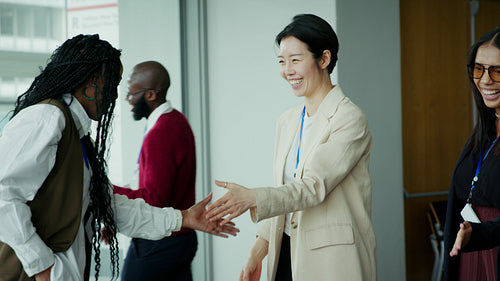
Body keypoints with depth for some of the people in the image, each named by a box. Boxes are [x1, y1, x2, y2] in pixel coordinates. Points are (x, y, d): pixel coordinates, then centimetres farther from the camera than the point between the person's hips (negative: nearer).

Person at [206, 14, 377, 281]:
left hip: (333, 259, -6)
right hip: (286, 253, 6)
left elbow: (313, 186, -23)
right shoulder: (287, 121, 11)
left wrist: (252, 198, -35)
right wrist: (258, 251, 7)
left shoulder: (350, 119, -12)